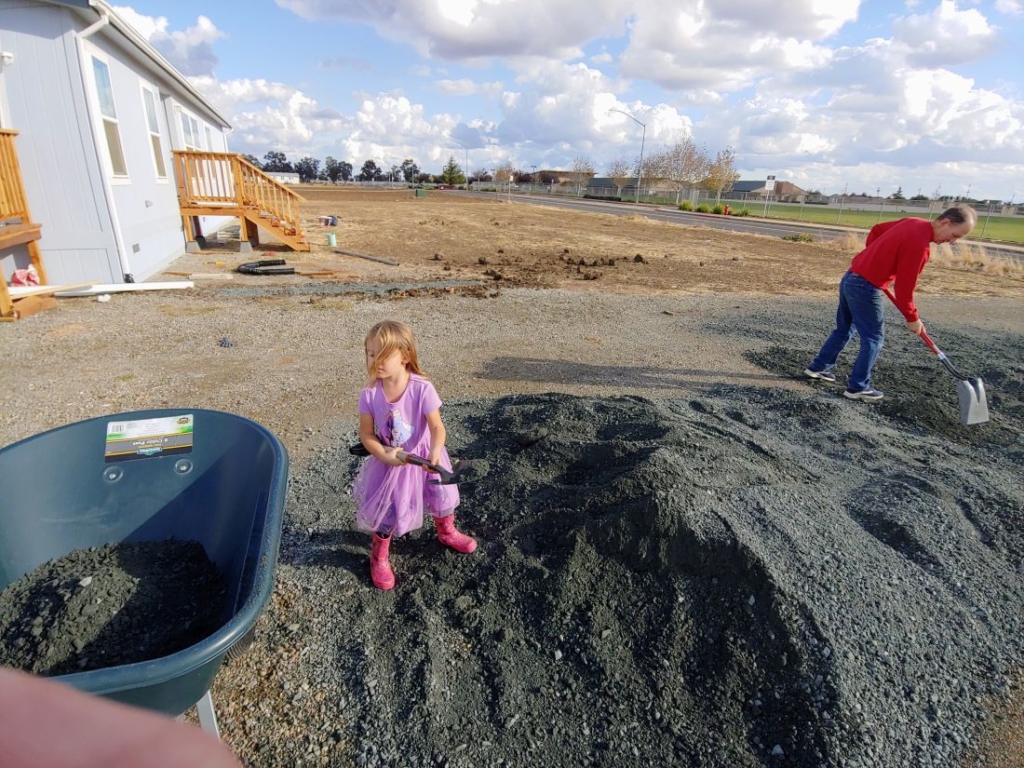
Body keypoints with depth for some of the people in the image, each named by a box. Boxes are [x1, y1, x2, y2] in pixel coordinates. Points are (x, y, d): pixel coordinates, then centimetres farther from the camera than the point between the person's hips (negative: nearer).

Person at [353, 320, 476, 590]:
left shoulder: (422, 388, -26)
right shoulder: (370, 395, -19)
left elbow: (437, 427, -23)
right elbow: (366, 435, -10)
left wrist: (435, 452, -41)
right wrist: (384, 455, -27)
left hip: (423, 456, 0)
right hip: (389, 461, 0)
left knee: (443, 497, 19)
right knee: (385, 511, 9)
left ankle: (446, 532, 53)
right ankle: (379, 556, 38)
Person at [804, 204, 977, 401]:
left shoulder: (913, 222, 6)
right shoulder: (920, 244, -20)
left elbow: (876, 230, 22)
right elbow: (904, 287, -16)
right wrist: (912, 318, -4)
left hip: (850, 278, 9)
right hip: (866, 288, -9)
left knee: (844, 330, 21)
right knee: (873, 338, 2)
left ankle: (818, 367, 29)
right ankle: (858, 387, 8)